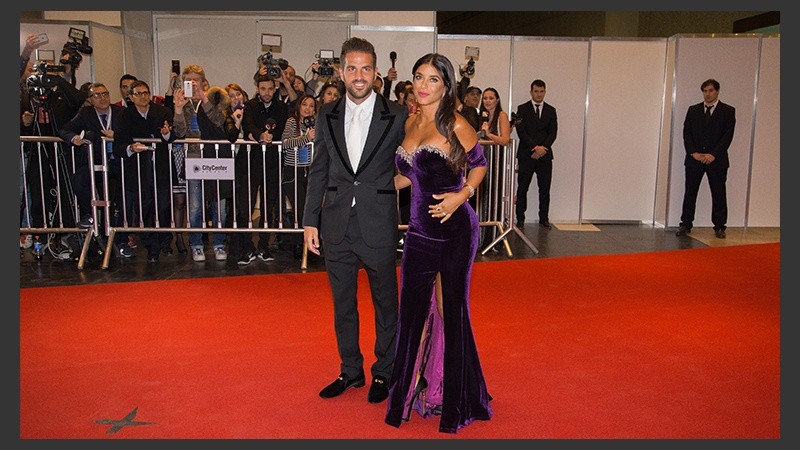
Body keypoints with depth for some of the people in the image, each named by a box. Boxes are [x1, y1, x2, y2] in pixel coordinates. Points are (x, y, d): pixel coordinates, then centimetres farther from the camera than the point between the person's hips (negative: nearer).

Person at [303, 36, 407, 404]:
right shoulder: (327, 115, 5)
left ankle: (383, 372, 30)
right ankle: (350, 371, 33)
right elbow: (318, 171, 7)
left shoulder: (396, 116, -5)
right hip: (336, 225, 3)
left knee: (385, 302, 11)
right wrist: (311, 220, 5)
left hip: (378, 224, -3)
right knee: (342, 303, 15)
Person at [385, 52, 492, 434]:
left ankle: (454, 399, 24)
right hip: (419, 229, 6)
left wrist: (462, 194, -13)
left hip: (454, 229, -6)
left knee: (450, 311, 5)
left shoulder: (455, 125, -8)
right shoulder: (410, 123, 10)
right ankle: (414, 388, 31)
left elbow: (479, 164, 3)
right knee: (413, 309, 11)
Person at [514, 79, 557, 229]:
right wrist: (535, 147, -14)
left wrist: (543, 148, -10)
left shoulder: (551, 110, 13)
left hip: (545, 155, 2)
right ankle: (520, 219, 5)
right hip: (526, 155, -2)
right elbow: (521, 131, -5)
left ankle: (544, 218, 12)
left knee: (545, 189, 4)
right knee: (522, 188, -1)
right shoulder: (522, 109, 5)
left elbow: (553, 132, 5)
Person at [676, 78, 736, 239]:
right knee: (690, 193, 2)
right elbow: (687, 133, 5)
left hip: (717, 159, -2)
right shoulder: (693, 110, 11)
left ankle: (719, 227, 11)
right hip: (694, 158, 2)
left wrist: (713, 154, -13)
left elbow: (728, 135, -4)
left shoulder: (728, 111, 3)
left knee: (719, 194, 3)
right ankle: (685, 225, 9)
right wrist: (693, 153, -9)